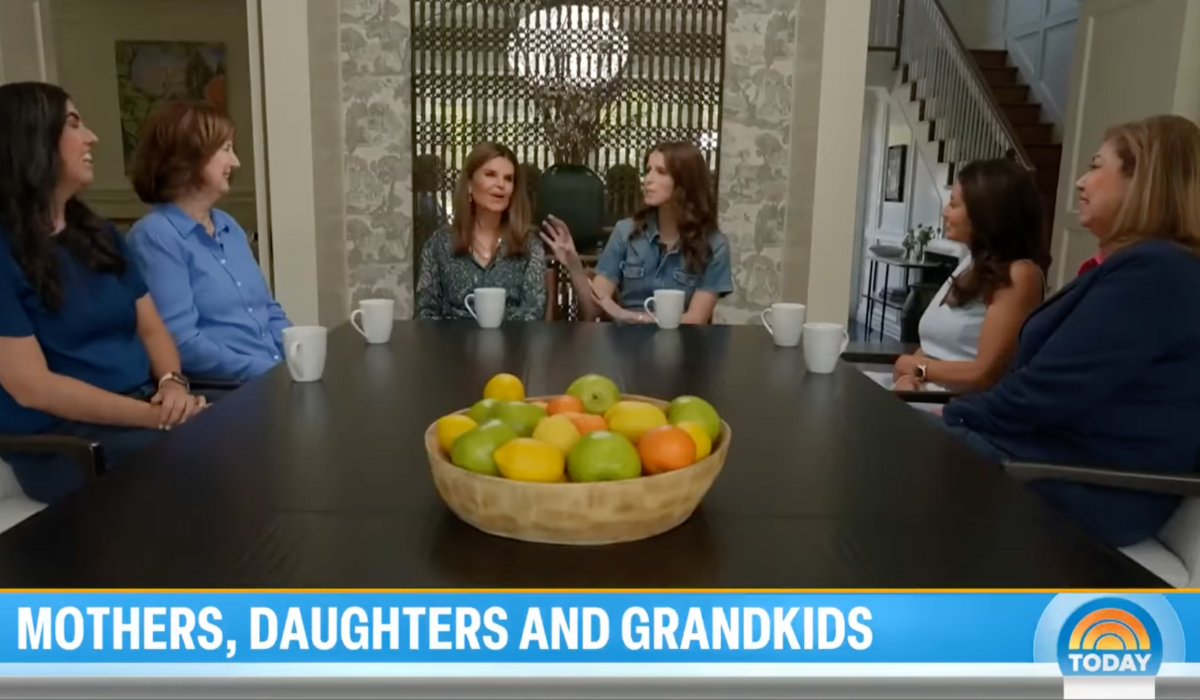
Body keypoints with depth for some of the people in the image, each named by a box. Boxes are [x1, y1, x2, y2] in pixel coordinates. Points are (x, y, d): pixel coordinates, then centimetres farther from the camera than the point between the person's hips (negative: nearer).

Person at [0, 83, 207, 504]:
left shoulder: (98, 234, 14)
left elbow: (151, 328, 12)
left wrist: (173, 382, -10)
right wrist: (151, 416, -20)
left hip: (147, 404, 7)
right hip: (61, 437, -7)